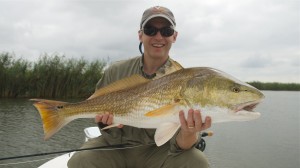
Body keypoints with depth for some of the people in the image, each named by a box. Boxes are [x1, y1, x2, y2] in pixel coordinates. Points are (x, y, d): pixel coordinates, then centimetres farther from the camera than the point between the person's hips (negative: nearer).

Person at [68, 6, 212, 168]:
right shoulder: (116, 72, -5)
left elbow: (179, 144, -14)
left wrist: (188, 133, -38)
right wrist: (111, 121, -22)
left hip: (158, 150, 0)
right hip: (117, 147, 1)